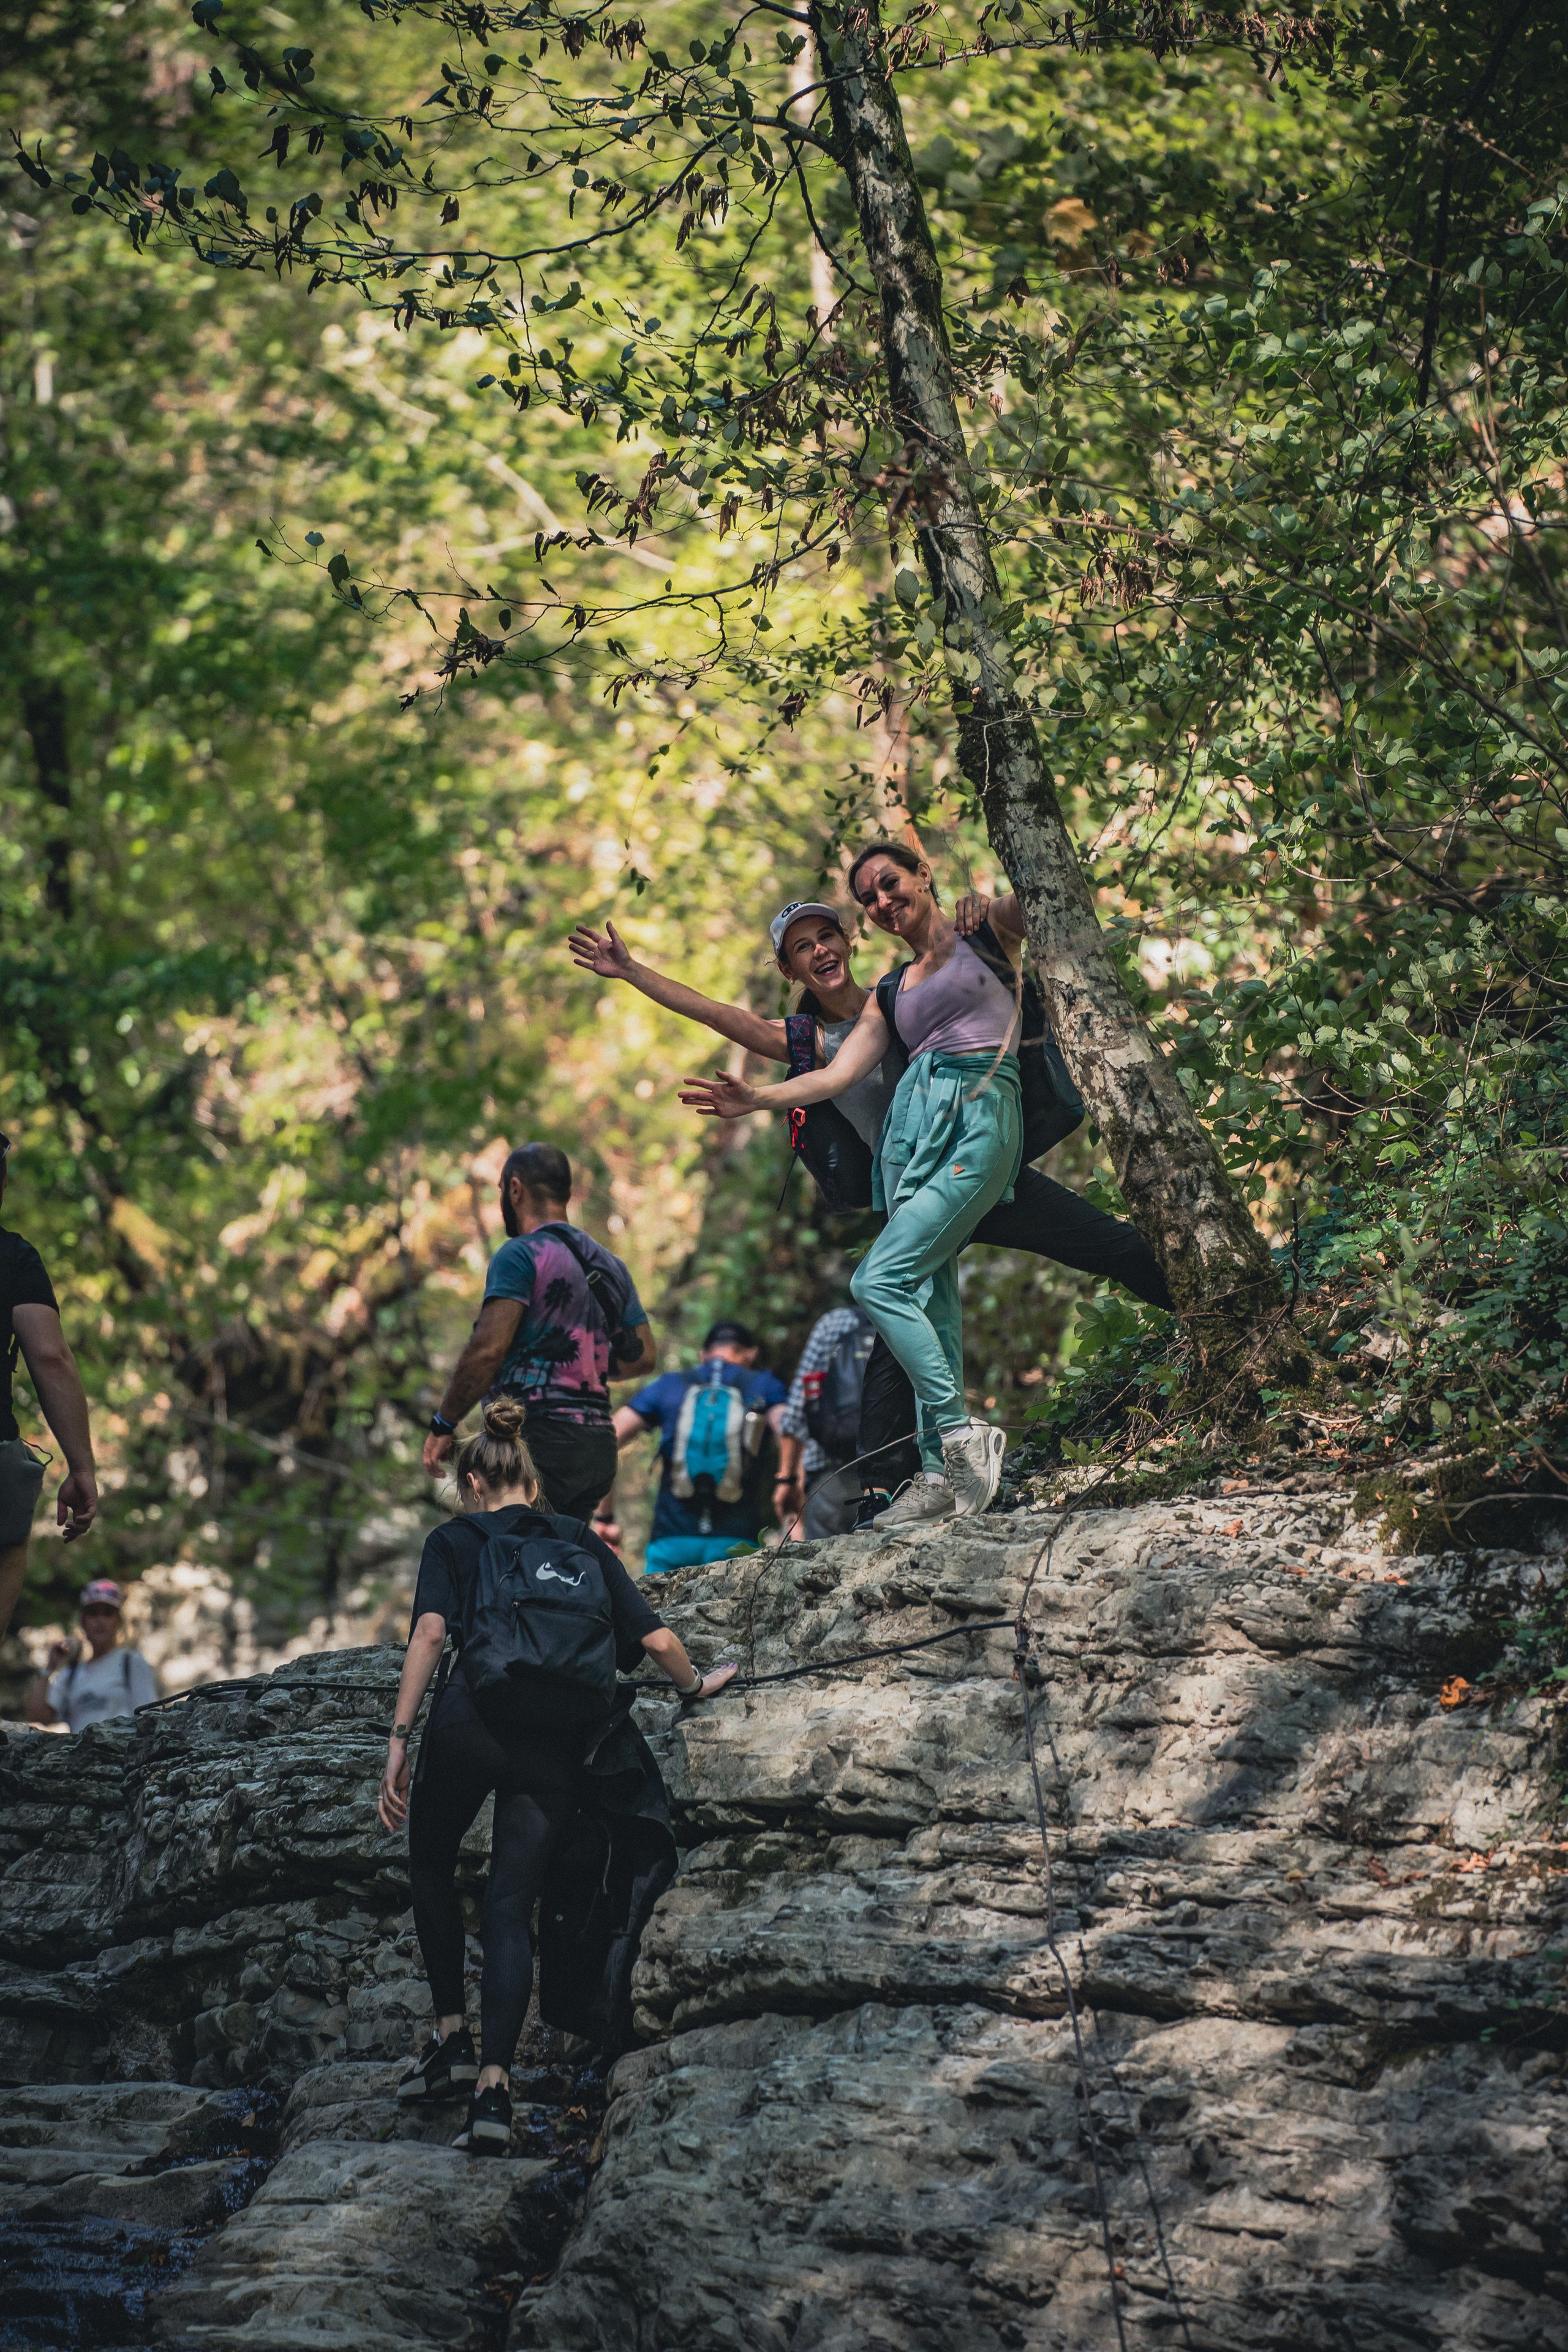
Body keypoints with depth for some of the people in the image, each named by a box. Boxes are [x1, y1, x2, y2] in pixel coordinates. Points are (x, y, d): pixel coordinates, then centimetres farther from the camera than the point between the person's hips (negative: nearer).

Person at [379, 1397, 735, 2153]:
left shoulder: (454, 1539, 14)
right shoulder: (580, 1541, 22)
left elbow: (430, 1632, -4)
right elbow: (654, 1637, 15)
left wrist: (398, 1741, -9)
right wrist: (696, 1685, 35)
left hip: (472, 1719, -2)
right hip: (559, 1741, 2)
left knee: (432, 1865, 25)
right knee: (511, 1906, 3)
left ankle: (452, 2038, 21)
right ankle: (494, 2087, -13)